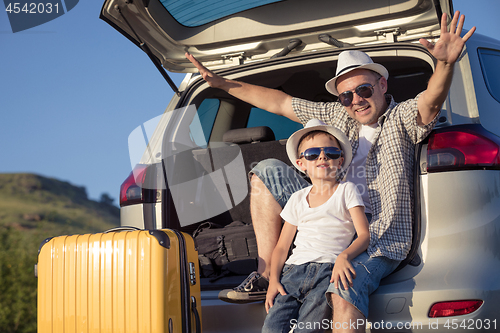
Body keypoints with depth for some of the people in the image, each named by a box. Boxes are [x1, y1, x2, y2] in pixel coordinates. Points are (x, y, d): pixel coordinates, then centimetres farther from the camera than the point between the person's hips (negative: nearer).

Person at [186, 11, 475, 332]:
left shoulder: (401, 118, -4)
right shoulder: (338, 116, 11)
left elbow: (430, 102, -27)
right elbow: (278, 102, 14)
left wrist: (446, 63, -49)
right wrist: (221, 83, 12)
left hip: (380, 241, -6)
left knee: (344, 292, -38)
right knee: (267, 172, 3)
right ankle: (266, 277, 2)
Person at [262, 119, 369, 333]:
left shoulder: (346, 191, 11)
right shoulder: (297, 199, 20)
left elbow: (364, 235, 1)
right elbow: (282, 246, 20)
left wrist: (344, 256, -20)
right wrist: (274, 280, 3)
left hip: (329, 269, -3)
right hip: (295, 269, 3)